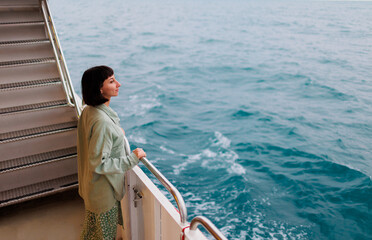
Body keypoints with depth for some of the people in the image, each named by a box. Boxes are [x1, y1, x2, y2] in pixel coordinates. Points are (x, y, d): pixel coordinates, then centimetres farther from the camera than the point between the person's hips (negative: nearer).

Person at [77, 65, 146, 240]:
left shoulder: (88, 111, -3)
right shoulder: (102, 122, -33)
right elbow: (98, 164, -30)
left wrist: (116, 133, 16)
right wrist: (132, 159, -24)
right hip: (103, 192, -9)